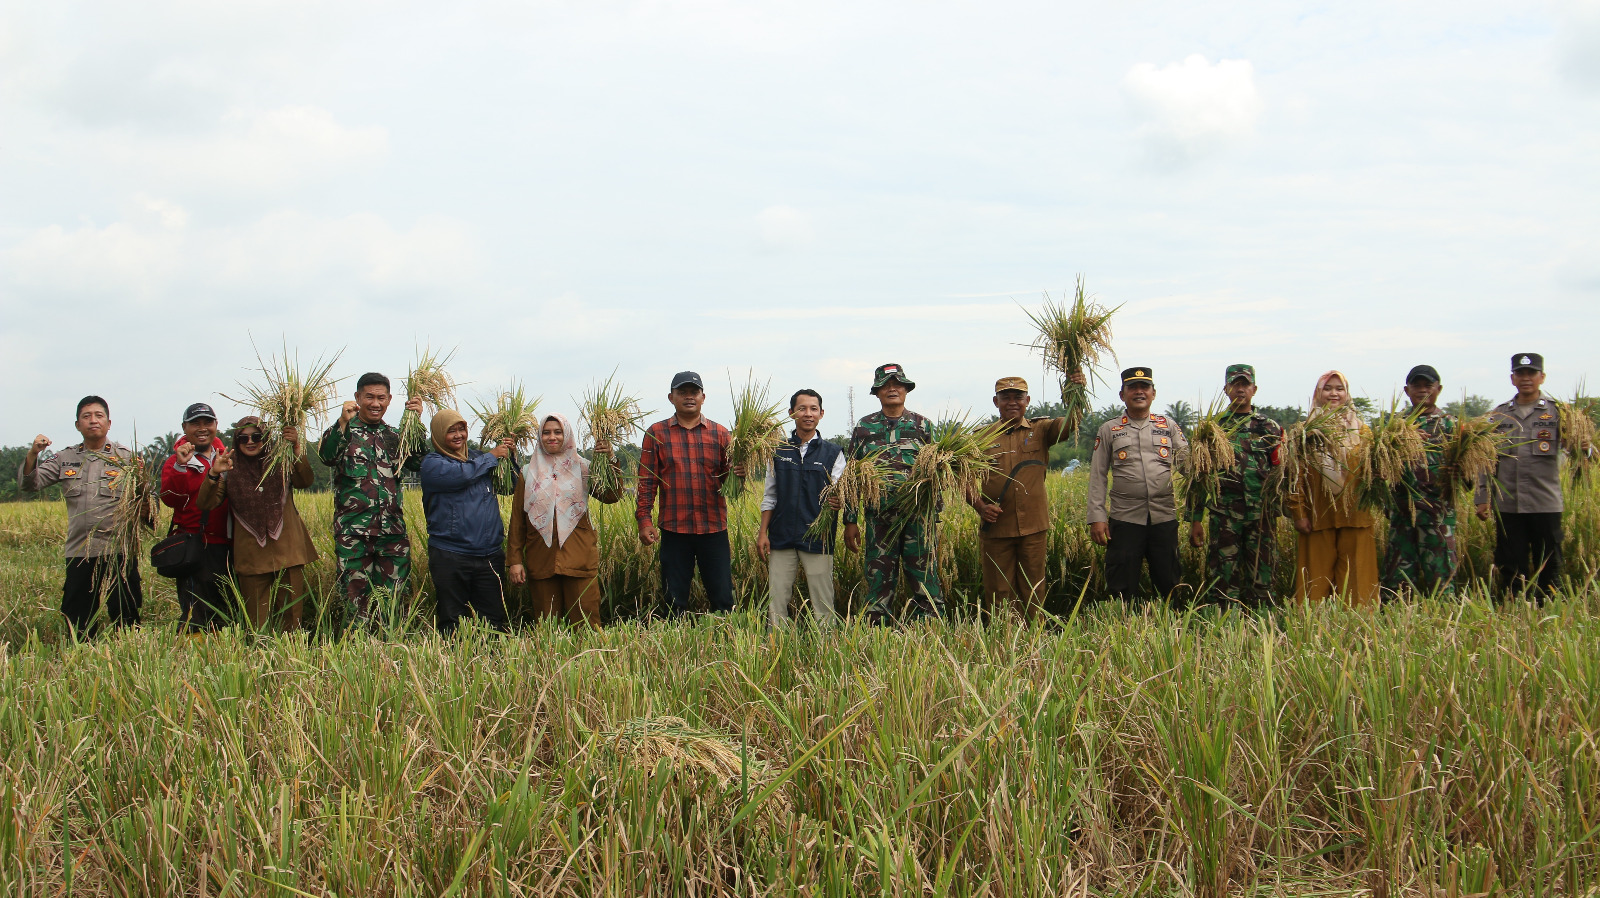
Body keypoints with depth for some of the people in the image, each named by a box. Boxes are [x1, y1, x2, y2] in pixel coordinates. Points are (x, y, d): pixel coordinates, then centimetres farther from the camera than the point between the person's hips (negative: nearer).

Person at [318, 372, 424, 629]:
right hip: (353, 531, -3)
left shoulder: (395, 436, 16)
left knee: (391, 598, 6)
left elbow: (418, 464, 0)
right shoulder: (344, 431, 5)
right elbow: (326, 456, -16)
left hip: (392, 531, 3)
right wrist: (343, 423, -29)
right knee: (357, 597, -2)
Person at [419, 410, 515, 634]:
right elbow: (461, 474, -22)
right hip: (451, 557, -4)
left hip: (491, 555, 4)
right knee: (452, 625, 4)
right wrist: (493, 456, -8)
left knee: (494, 621, 5)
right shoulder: (433, 462, -2)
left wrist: (510, 455, 3)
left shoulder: (477, 456, 13)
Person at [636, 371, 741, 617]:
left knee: (722, 598, 2)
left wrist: (738, 474, -16)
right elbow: (647, 481, 4)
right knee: (675, 601, 6)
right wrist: (644, 520, -5)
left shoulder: (719, 433, 9)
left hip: (714, 529, 1)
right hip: (674, 530, 0)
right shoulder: (656, 433, 7)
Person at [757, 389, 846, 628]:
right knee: (775, 601, 2)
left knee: (822, 604, -1)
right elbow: (769, 496, 13)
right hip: (781, 538, 2)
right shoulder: (779, 451, 11)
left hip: (818, 540, -2)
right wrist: (763, 532, 6)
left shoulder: (833, 454, 6)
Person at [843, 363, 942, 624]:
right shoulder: (864, 427, 10)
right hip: (879, 517, 1)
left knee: (926, 580, -3)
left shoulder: (922, 425, 9)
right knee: (879, 584, 3)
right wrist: (850, 521, 4)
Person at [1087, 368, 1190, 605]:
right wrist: (1097, 518, -2)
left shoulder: (1168, 426, 12)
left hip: (1164, 517, 1)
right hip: (1124, 519, -1)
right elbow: (1097, 476, 6)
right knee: (1122, 589, 0)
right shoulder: (1109, 430, 9)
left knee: (1169, 585, 5)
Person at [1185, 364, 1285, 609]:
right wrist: (1195, 520, 2)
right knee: (1224, 580, -1)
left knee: (1261, 580, 2)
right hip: (1224, 516, -1)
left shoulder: (1270, 428, 10)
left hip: (1263, 515, 1)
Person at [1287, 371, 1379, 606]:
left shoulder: (1360, 430, 12)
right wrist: (1299, 513, -5)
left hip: (1355, 516, 1)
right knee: (1317, 580, -1)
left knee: (1355, 579, -1)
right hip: (1318, 517, -1)